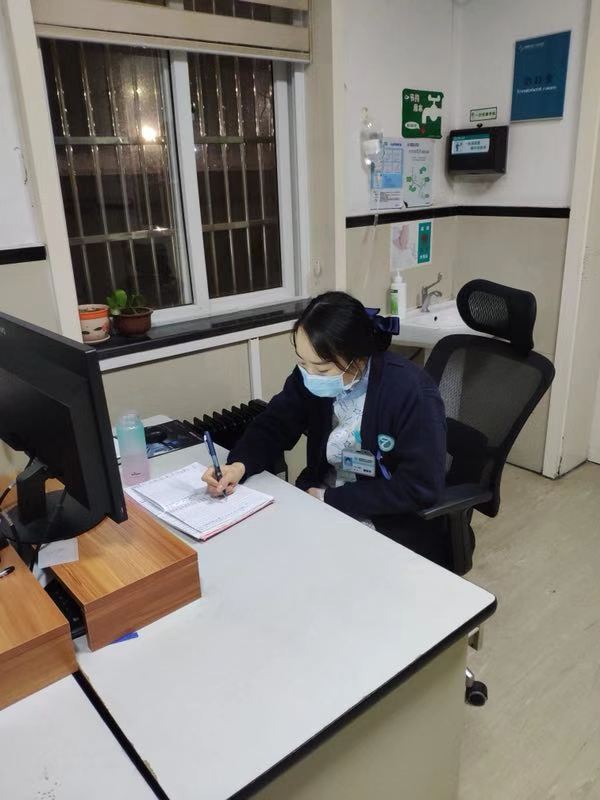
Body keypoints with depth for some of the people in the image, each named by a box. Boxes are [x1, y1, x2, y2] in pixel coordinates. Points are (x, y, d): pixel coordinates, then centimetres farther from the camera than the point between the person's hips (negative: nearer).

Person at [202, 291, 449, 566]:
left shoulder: (411, 392, -24)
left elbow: (419, 488, -23)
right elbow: (273, 425, 0)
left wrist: (329, 499, -20)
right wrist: (239, 465, -22)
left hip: (396, 526, -4)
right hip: (319, 507, 4)